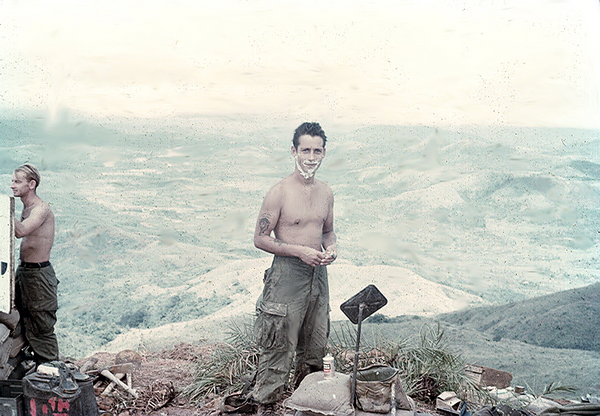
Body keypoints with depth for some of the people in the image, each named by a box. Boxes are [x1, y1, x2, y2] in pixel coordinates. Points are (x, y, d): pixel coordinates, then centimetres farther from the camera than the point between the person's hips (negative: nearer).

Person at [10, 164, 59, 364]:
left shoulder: (41, 208, -18)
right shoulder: (26, 208, 11)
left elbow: (21, 231, -33)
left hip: (39, 274, -9)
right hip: (23, 270, 9)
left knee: (42, 327, -1)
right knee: (26, 323, 17)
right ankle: (36, 363, 28)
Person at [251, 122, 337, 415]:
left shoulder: (326, 193, 8)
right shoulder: (279, 193, -11)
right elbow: (260, 239, -11)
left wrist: (330, 249, -1)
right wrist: (301, 251, -18)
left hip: (318, 274, 6)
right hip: (287, 274, -6)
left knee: (315, 346, 15)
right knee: (279, 346, -3)